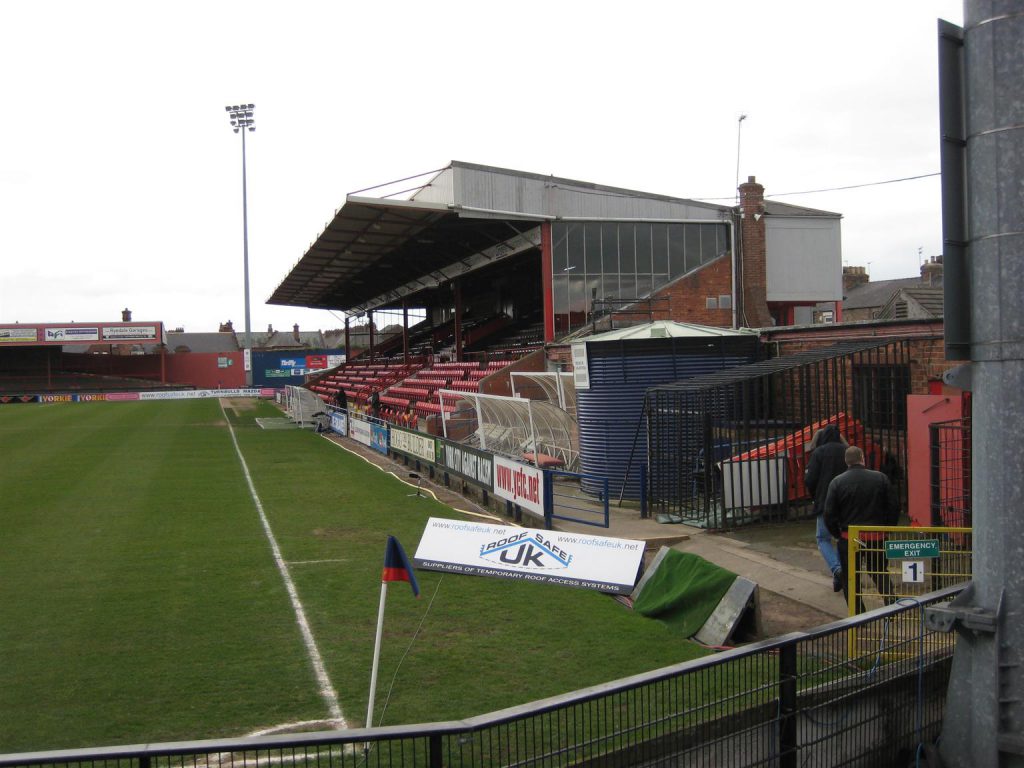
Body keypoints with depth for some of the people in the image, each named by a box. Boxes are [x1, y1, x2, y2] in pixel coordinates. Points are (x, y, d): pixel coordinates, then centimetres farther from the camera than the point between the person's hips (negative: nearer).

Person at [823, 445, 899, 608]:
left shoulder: (837, 482, -5)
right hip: (876, 538, 2)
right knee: (881, 575, 20)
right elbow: (894, 508, 1)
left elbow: (829, 515, -6)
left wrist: (837, 534, 8)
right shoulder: (880, 478, -2)